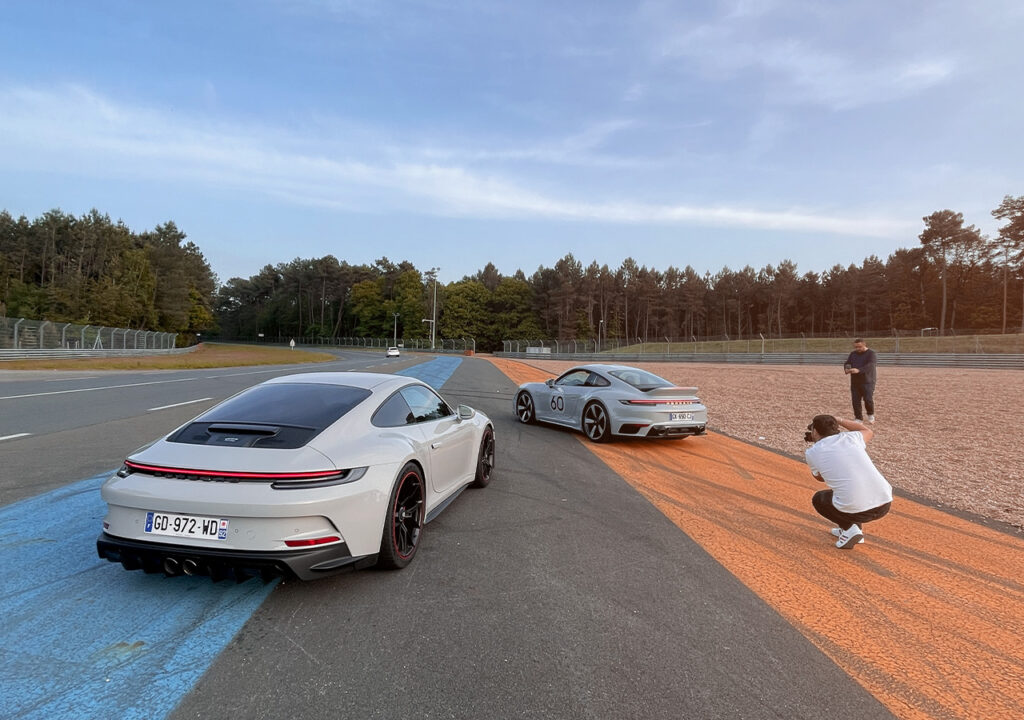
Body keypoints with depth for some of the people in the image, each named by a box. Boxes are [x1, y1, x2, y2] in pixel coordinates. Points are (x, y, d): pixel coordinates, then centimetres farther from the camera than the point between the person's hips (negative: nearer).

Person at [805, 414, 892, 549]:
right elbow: (869, 432, 37)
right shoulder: (850, 437, 11)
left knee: (818, 498, 28)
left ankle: (849, 529, 7)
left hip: (854, 510, -4)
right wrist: (838, 420, 39)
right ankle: (856, 528, 30)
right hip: (885, 504, 5)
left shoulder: (812, 452, 3)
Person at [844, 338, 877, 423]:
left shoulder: (871, 354, -6)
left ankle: (871, 415, 16)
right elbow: (847, 363, 10)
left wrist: (859, 370, -37)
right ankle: (858, 418, 14)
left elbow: (870, 365, -21)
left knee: (868, 400, -11)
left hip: (867, 382, -5)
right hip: (854, 382, 5)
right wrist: (846, 368, -16)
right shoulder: (853, 354, 13)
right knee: (855, 401, 3)